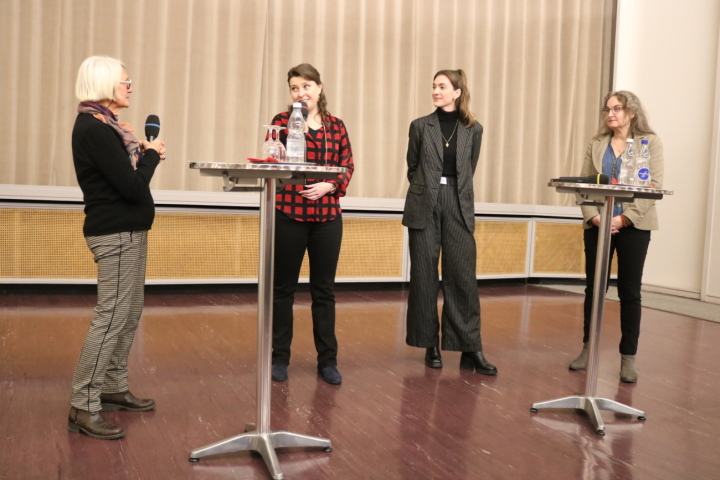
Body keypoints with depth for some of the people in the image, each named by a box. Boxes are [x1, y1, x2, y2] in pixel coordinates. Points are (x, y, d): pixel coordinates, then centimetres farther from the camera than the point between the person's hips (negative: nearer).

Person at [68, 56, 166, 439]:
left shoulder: (102, 124, 14)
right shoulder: (93, 128, -17)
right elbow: (132, 187, -20)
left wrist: (142, 154, -1)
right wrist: (151, 154, -5)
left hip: (127, 229, 10)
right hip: (116, 233, -10)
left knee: (130, 313, 15)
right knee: (111, 318, -9)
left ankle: (113, 388, 26)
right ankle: (83, 407, -3)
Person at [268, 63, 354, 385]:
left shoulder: (336, 126, 9)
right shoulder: (282, 120, 3)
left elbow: (348, 168, 6)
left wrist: (327, 186, -11)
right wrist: (292, 127, -21)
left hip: (327, 216, 2)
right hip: (288, 214, -2)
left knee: (324, 289, 9)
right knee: (283, 287, 6)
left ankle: (327, 360, 18)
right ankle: (279, 357, 19)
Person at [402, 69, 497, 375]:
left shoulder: (473, 129, 6)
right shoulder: (420, 126, 5)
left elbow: (469, 170, 13)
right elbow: (412, 168, 12)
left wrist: (454, 191, 11)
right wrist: (428, 189, 10)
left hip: (459, 206, 0)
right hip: (424, 207, 0)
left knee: (463, 276, -3)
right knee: (424, 276, 3)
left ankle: (470, 349, 4)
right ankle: (430, 345, 14)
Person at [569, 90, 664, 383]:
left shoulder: (650, 142, 3)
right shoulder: (597, 144, 12)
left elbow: (654, 186, -6)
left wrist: (625, 218, -16)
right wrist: (593, 216, -12)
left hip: (633, 226, -3)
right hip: (597, 224, 3)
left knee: (629, 291, 1)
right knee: (593, 287, 7)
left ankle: (628, 357, 8)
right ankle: (588, 348, 18)